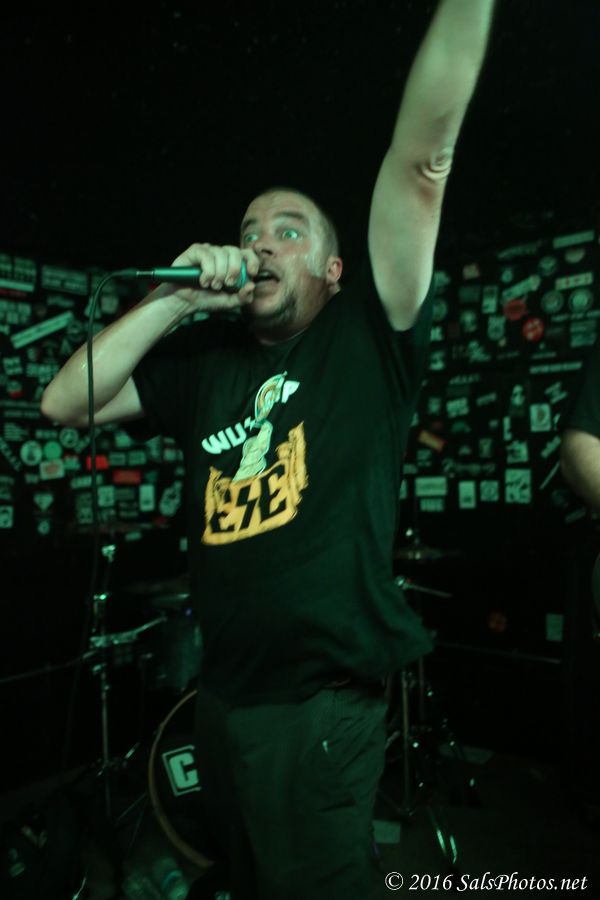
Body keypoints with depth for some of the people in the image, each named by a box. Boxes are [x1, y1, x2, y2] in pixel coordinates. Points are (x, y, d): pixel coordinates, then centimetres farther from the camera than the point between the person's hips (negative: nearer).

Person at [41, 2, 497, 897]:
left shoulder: (365, 339, -5)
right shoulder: (204, 361, 6)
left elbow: (421, 157, -16)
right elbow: (65, 402, -2)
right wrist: (175, 299, -9)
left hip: (321, 705, -5)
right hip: (221, 695, 6)